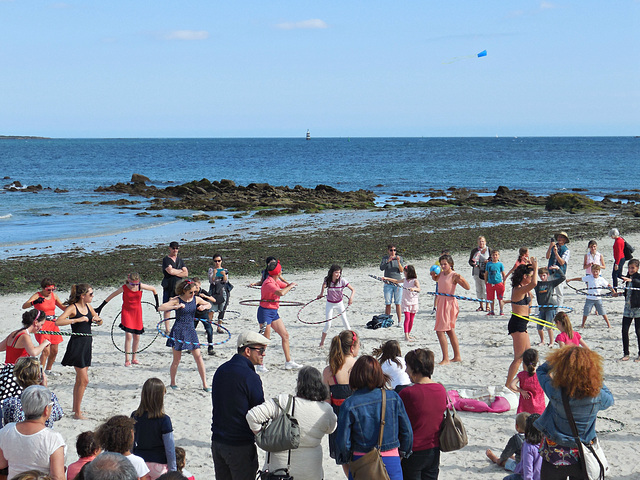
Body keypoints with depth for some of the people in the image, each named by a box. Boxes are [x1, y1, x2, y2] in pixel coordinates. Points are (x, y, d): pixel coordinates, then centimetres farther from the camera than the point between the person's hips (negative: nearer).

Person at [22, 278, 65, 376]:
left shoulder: (54, 295, 7)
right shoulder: (37, 295, -10)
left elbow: (63, 307, 19)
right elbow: (24, 306, -23)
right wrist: (34, 302, -42)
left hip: (53, 324, 6)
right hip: (42, 325, -6)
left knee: (54, 351, 9)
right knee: (46, 350, -16)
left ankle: (48, 369, 29)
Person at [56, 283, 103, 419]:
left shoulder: (88, 306, 9)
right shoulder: (73, 308, -13)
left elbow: (99, 322, 20)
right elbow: (58, 321, -28)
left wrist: (98, 319, -3)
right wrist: (77, 320, -29)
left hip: (87, 344, 8)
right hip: (77, 345, -8)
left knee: (80, 380, 17)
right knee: (84, 380, -8)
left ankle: (75, 408, 29)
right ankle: (77, 413, 0)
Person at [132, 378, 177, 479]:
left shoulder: (135, 417, -4)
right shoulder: (163, 420, -16)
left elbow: (131, 443, 5)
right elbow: (170, 449, -11)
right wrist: (173, 471, -1)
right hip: (158, 465, -4)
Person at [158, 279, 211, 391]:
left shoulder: (196, 299, 3)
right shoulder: (177, 300, -10)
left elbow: (209, 304, 20)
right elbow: (160, 308, -19)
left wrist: (204, 306, -4)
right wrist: (176, 307, -28)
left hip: (190, 331, 4)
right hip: (178, 331, -4)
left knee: (198, 357, -2)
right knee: (177, 359, 5)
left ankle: (205, 385, 3)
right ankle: (172, 383, 25)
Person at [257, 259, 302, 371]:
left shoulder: (276, 281, 8)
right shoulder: (268, 283, -22)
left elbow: (286, 286, 25)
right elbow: (281, 293, -37)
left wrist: (290, 285, 2)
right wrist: (291, 286, -20)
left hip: (274, 312, 10)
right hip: (265, 312, -10)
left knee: (285, 335, 9)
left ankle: (288, 362, 15)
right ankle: (260, 365, 4)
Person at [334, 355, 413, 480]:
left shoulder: (349, 404, -11)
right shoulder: (393, 397, -5)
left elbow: (343, 440, -10)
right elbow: (407, 431, 2)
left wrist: (346, 458, 10)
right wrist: (403, 452, 20)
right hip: (391, 461, 1)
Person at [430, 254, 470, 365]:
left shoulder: (454, 275, -13)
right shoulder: (441, 274, 10)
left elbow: (467, 287, -18)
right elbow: (435, 279, 34)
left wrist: (461, 279, -36)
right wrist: (433, 274, 12)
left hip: (449, 303, -9)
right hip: (442, 302, 9)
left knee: (440, 330, -13)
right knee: (450, 330, 16)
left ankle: (446, 359, -13)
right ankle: (457, 356, 25)